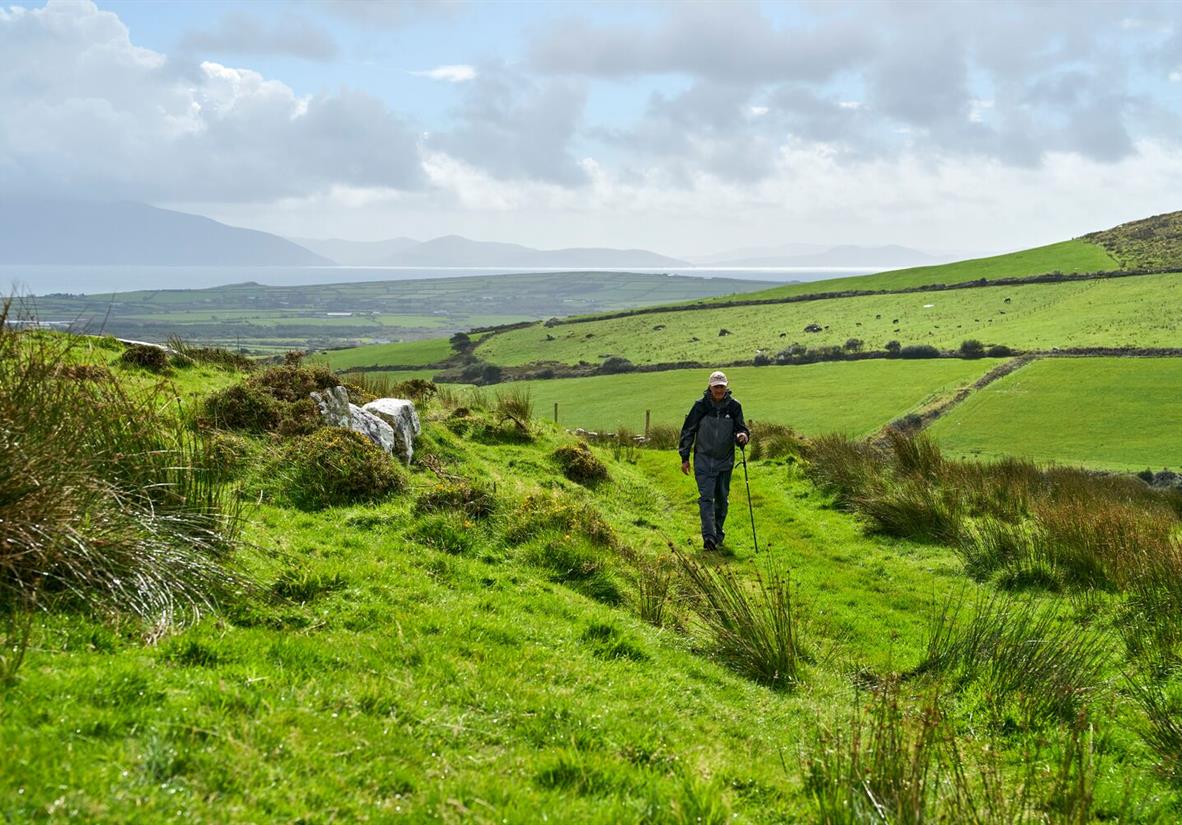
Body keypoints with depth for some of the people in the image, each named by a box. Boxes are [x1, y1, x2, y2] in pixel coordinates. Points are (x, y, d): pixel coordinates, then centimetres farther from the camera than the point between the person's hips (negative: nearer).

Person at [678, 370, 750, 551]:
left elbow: (740, 428, 5)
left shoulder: (734, 406, -1)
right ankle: (708, 536, -20)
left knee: (722, 498, 12)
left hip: (725, 461, 2)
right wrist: (684, 457, 1)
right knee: (706, 497, -13)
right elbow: (688, 431, 2)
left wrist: (742, 435, -21)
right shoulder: (700, 406, -5)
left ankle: (718, 533, 28)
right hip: (704, 460, -2)